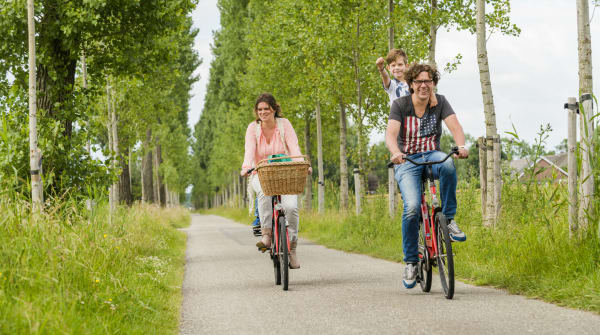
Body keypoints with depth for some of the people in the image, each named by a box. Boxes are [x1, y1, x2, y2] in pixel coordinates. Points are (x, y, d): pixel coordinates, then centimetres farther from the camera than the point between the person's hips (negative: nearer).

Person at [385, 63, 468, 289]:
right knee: (412, 207, -25)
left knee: (447, 163, -37)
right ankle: (411, 262, -8)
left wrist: (461, 146, -36)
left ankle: (449, 219, -22)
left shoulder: (440, 102, 1)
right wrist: (395, 152, -41)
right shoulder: (400, 105, -5)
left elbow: (454, 126, -14)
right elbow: (391, 133, -19)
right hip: (407, 162, -1)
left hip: (432, 156, 2)